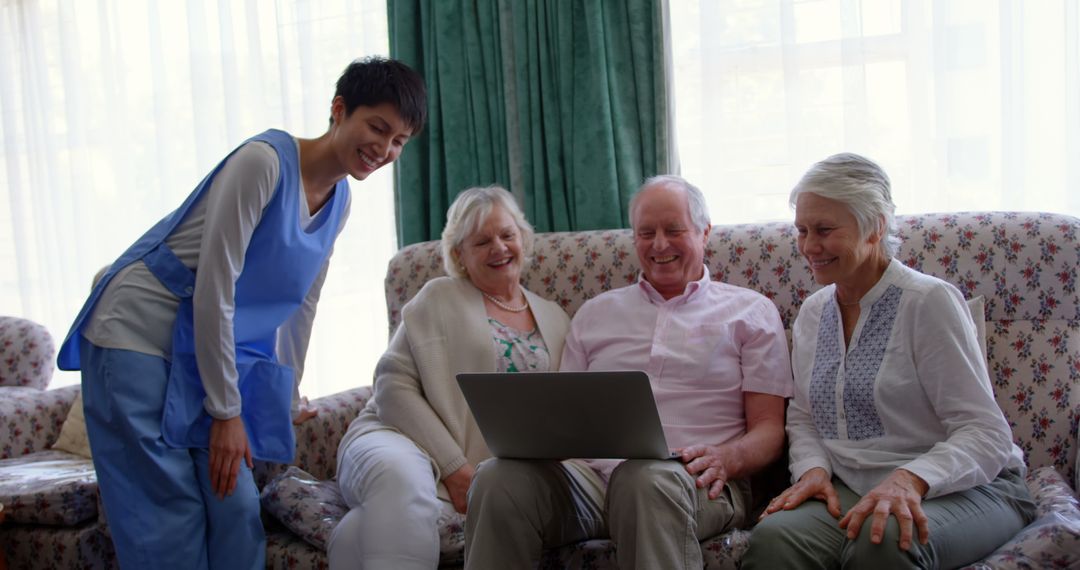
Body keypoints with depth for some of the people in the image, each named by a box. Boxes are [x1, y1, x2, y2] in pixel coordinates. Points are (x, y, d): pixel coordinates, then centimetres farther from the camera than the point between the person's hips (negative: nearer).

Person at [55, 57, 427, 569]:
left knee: (238, 512, 3)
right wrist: (226, 411, -18)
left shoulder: (338, 200, 6)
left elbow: (301, 302, 17)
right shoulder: (264, 161, -20)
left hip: (214, 348, 8)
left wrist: (288, 400, 20)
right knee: (170, 524, -8)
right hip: (139, 335, -8)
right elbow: (214, 290, -22)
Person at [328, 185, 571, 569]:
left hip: (486, 473, 1)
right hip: (402, 438, 0)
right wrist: (453, 468, -12)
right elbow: (394, 385, -2)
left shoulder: (556, 320, 18)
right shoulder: (440, 298, 7)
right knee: (401, 477, -40)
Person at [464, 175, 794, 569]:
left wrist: (726, 459, -15)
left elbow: (769, 429, 8)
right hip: (593, 473, 3)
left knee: (645, 477, -41)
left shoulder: (750, 312, 16)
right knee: (499, 477, -29)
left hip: (692, 482, -3)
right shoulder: (596, 314, 26)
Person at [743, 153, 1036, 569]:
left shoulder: (930, 301, -9)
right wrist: (812, 469, -5)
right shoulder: (812, 313, 11)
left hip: (961, 488, -4)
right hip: (852, 491, 4)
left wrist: (911, 479, -32)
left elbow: (985, 434, -14)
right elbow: (803, 419, 18)